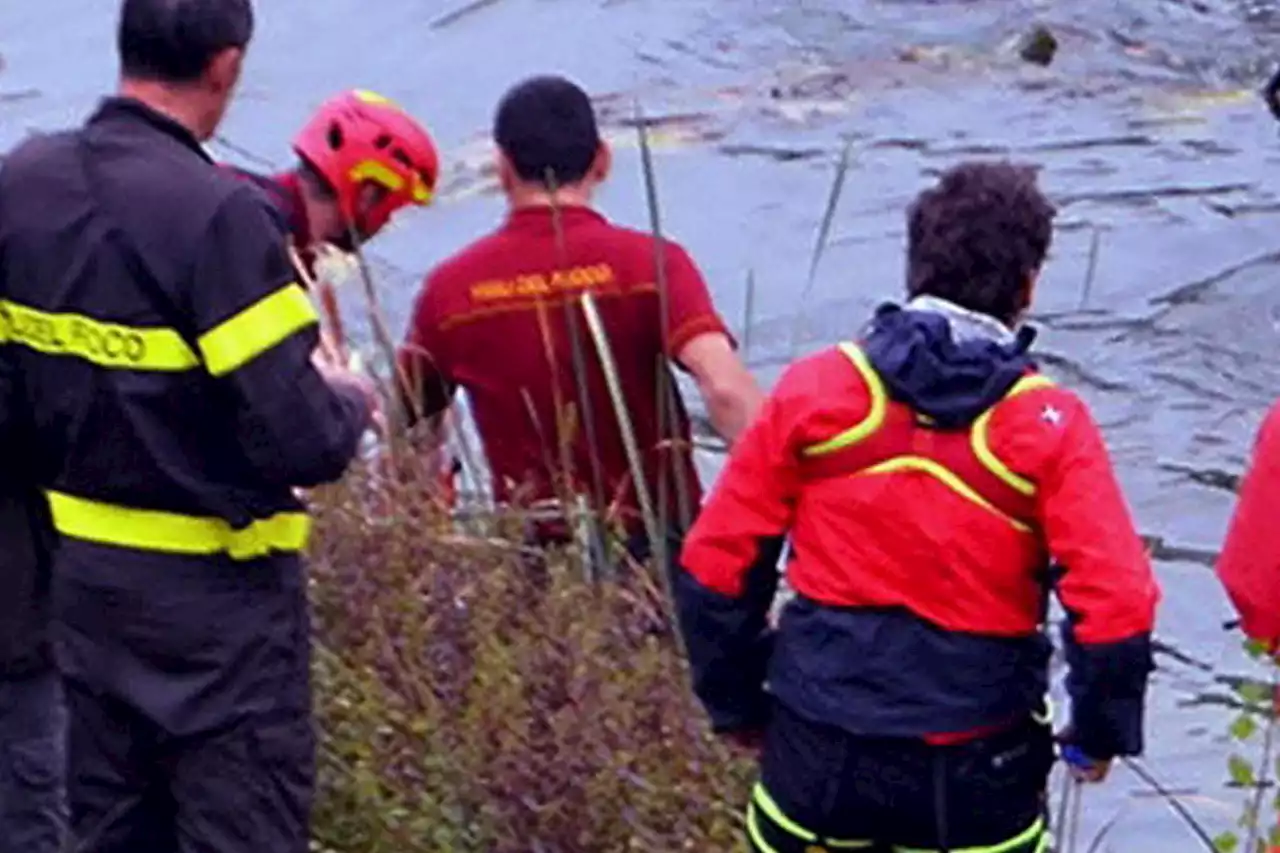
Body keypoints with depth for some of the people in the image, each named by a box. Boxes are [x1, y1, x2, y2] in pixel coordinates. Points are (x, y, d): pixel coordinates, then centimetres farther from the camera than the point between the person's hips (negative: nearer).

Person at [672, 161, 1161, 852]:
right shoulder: (1049, 427, -8)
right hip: (976, 773, -1)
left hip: (818, 756, 1)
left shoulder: (812, 392, -3)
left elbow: (716, 565, -1)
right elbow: (1115, 603, -13)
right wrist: (1099, 733, 4)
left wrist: (736, 707, 13)